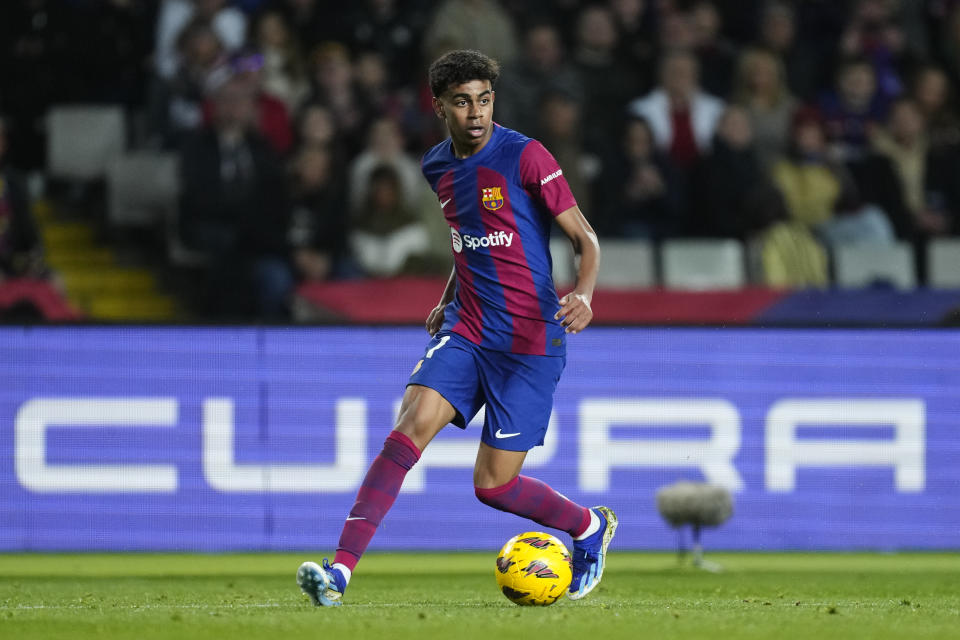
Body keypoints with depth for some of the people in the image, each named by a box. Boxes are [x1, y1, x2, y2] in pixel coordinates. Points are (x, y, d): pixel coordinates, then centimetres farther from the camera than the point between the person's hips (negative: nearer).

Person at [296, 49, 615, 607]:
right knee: (410, 428, -19)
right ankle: (340, 572, -24)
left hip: (530, 339, -5)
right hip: (465, 330, 5)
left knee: (494, 486, -1)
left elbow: (585, 239, -8)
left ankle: (592, 527, 29)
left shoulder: (525, 157, -11)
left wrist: (584, 294, -26)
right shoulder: (438, 168, 8)